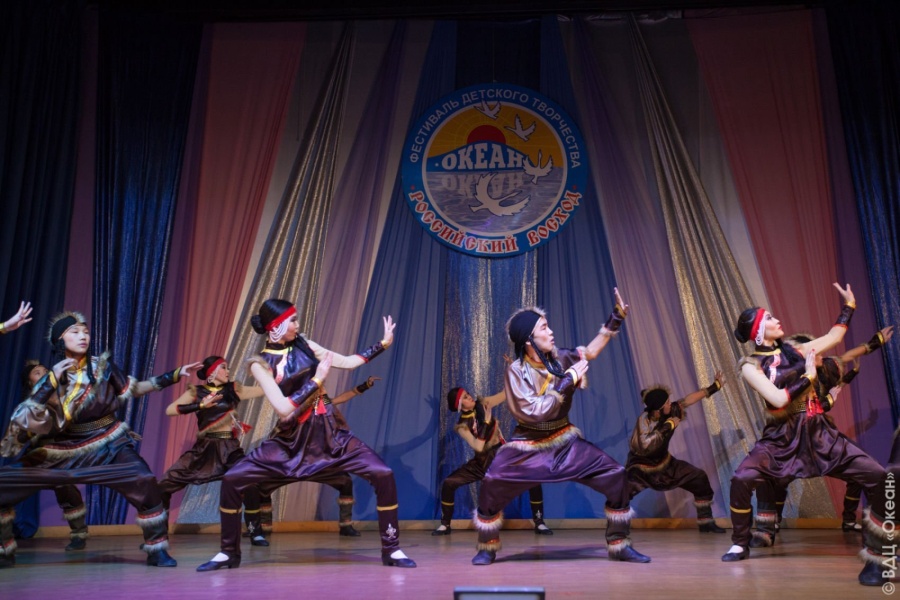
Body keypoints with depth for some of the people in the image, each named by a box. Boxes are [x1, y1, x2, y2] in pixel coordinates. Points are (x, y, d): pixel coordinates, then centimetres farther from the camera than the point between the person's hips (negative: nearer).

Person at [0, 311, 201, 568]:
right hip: (62, 451, 2)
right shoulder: (50, 378, -4)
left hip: (106, 446, -2)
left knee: (144, 481, -27)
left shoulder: (102, 366, -4)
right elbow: (23, 420, -14)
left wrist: (175, 375, 1)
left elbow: (133, 389, 8)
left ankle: (156, 550, -10)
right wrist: (51, 383, -23)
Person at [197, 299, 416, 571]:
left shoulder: (304, 345, 4)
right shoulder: (261, 363, -7)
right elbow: (283, 408, -17)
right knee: (232, 480, -11)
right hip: (293, 437, -2)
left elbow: (348, 362, 9)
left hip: (330, 431, 2)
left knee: (384, 476, -13)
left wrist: (383, 344, 6)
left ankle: (391, 550, 3)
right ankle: (229, 553, 12)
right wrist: (317, 379, -17)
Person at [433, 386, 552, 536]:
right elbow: (478, 447, -27)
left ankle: (539, 523, 1)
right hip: (483, 462, -1)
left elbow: (506, 393, -16)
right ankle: (445, 525, 5)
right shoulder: (462, 426, -13)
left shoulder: (483, 404, -7)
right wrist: (485, 422, -33)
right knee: (448, 483, -14)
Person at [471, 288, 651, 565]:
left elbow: (591, 351, 13)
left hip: (565, 441, 4)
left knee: (616, 477, -4)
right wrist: (568, 380, -23)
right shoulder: (516, 371, -16)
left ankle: (619, 545, 15)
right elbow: (535, 412, -24)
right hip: (529, 447, -4)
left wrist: (615, 319, 7)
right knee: (491, 487, -20)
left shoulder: (559, 358, -4)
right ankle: (487, 550, 6)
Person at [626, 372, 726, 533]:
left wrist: (714, 387, 6)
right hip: (640, 469, -6)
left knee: (700, 479, 2)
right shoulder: (644, 420, -32)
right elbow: (644, 447, -47)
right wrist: (668, 426, -39)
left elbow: (688, 399, 1)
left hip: (664, 464, 7)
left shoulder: (670, 412, -15)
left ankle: (706, 523, 17)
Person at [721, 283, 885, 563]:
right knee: (741, 480, -25)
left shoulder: (793, 350, 8)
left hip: (818, 431, 5)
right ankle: (741, 544, -3)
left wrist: (849, 305, 23)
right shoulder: (751, 366, -7)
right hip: (782, 437, -4)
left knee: (877, 476, -6)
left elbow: (833, 337, 22)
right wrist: (808, 376, -10)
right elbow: (778, 399, -18)